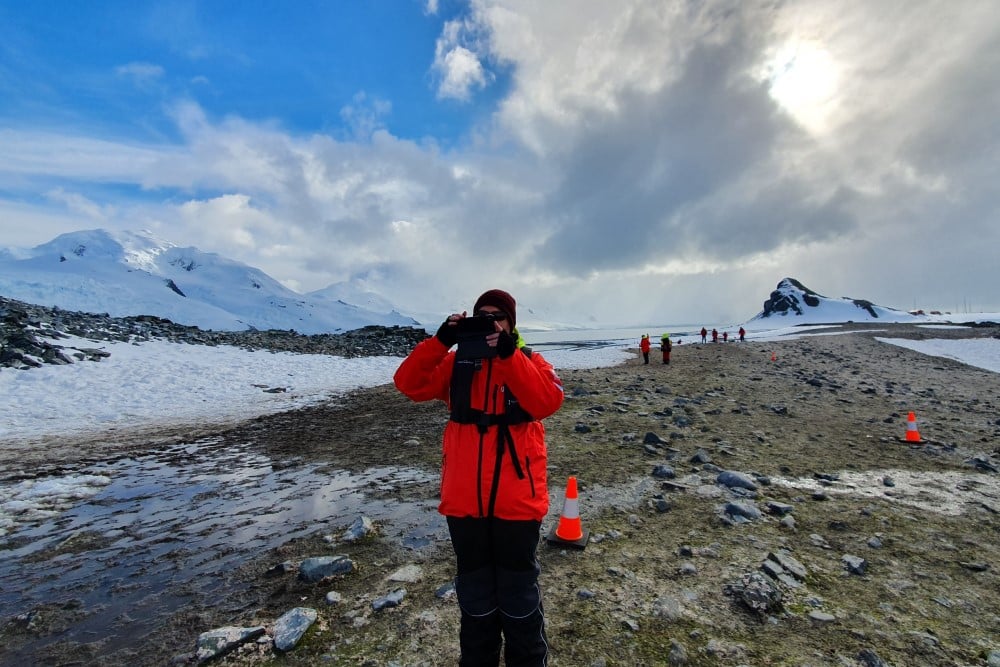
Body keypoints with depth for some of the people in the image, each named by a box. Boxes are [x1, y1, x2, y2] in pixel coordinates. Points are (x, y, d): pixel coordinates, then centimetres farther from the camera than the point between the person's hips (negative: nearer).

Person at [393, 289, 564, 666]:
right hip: (465, 500, 2)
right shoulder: (457, 362, 4)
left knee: (519, 593, 18)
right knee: (474, 593, 22)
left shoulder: (530, 361, -1)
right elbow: (409, 385, -9)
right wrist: (441, 340, -20)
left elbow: (548, 402, -20)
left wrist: (509, 353, -26)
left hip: (517, 500, -2)